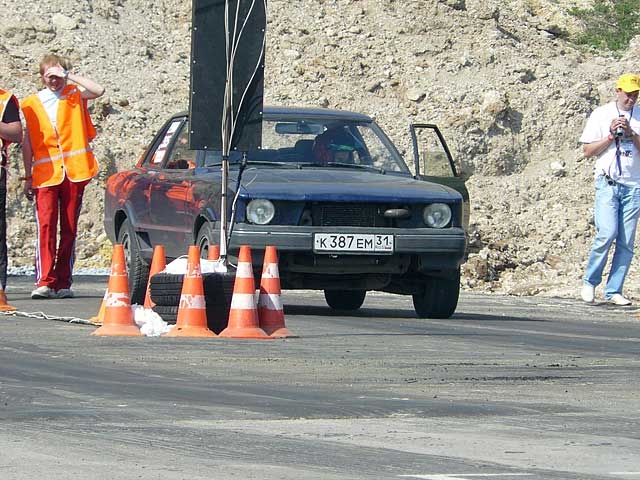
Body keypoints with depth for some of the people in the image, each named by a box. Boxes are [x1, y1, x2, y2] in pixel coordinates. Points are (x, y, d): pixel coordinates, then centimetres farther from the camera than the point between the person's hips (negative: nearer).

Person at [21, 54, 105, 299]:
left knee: (69, 228, 1)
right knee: (45, 225, -13)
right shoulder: (31, 104, 11)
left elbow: (99, 91, -10)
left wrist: (68, 76, -10)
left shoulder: (74, 95, 10)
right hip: (46, 173, 0)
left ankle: (64, 283, 3)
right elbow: (27, 142, 11)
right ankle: (45, 282, -17)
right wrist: (28, 177, 7)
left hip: (74, 170, 0)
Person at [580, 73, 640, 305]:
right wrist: (611, 136, -7)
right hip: (608, 183, -2)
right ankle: (589, 282, -1)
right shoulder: (601, 115, 6)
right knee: (607, 233, -17)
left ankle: (614, 291, 2)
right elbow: (588, 150, 4)